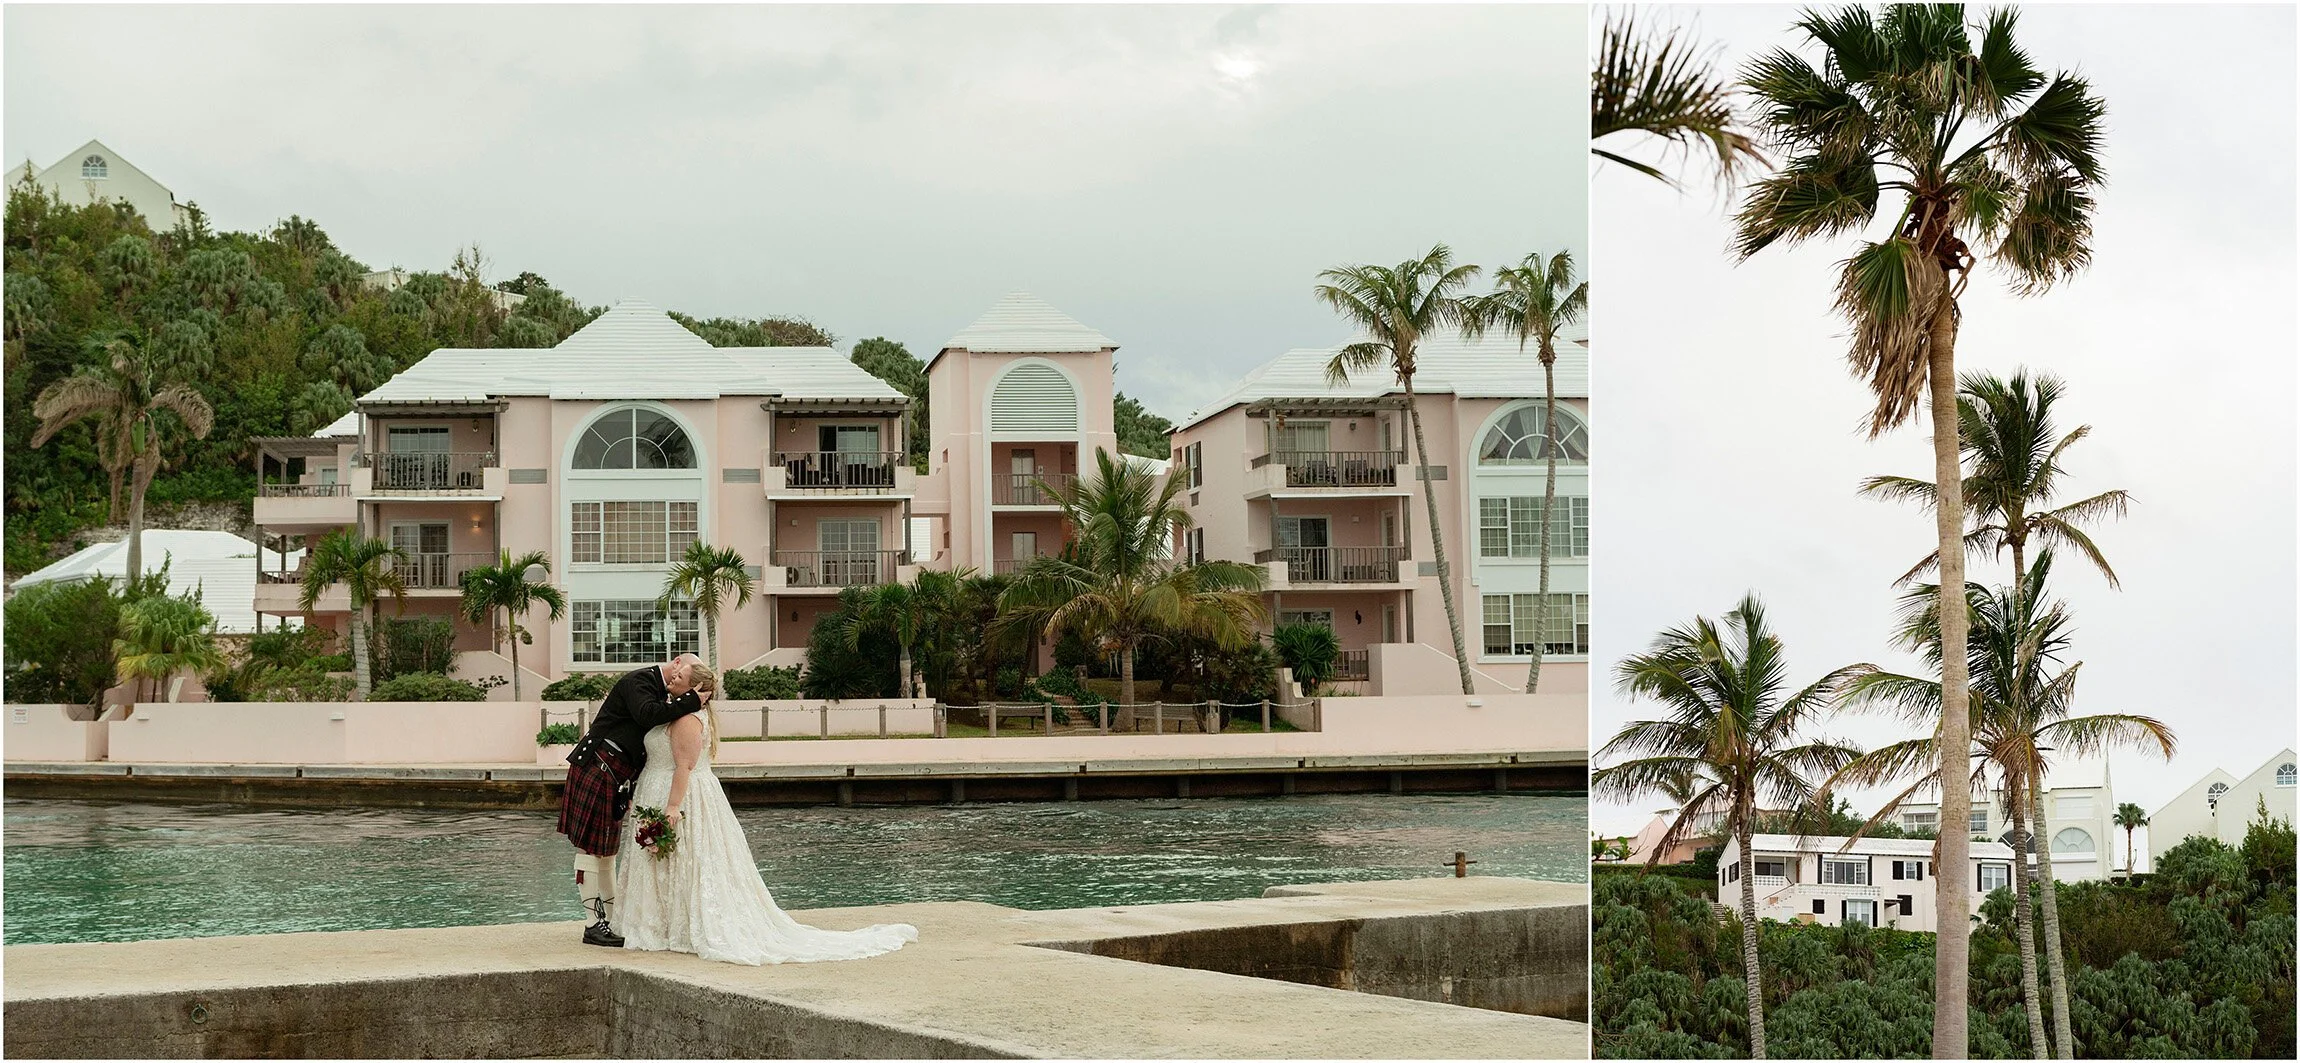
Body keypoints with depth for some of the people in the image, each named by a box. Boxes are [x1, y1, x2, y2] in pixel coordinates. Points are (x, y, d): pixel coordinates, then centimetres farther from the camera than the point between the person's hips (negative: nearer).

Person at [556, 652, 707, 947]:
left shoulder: (664, 696, 13)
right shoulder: (639, 680, -13)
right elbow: (646, 714, -35)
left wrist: (634, 792, 12)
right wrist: (692, 700, -27)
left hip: (613, 779, 10)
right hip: (594, 771, -10)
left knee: (606, 850, 15)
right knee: (590, 848, -3)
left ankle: (611, 920, 23)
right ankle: (594, 925, -1)